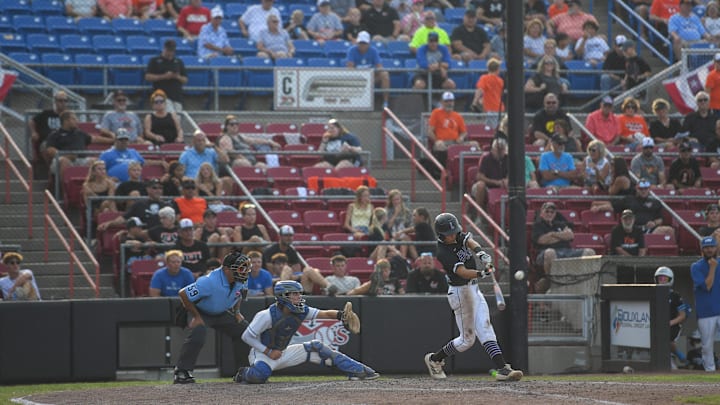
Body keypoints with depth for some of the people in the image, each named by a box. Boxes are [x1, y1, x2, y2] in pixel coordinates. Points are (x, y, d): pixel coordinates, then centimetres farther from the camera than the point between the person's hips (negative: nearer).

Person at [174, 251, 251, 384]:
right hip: (200, 312, -7)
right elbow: (183, 294, -31)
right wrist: (196, 317, -24)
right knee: (198, 333, -33)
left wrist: (237, 312, 2)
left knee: (244, 330, -1)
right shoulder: (210, 282, -38)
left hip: (221, 313, 7)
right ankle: (181, 372, -28)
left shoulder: (241, 281, -16)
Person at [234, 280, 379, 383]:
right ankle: (244, 374, -2)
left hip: (282, 353, 7)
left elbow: (324, 313, -14)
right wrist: (268, 351, -22)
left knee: (316, 347, 0)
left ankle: (359, 370, 1)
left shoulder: (301, 312, -6)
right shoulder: (267, 316, -24)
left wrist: (340, 315, -36)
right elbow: (247, 336, -19)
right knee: (260, 374, -41)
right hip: (261, 353, -7)